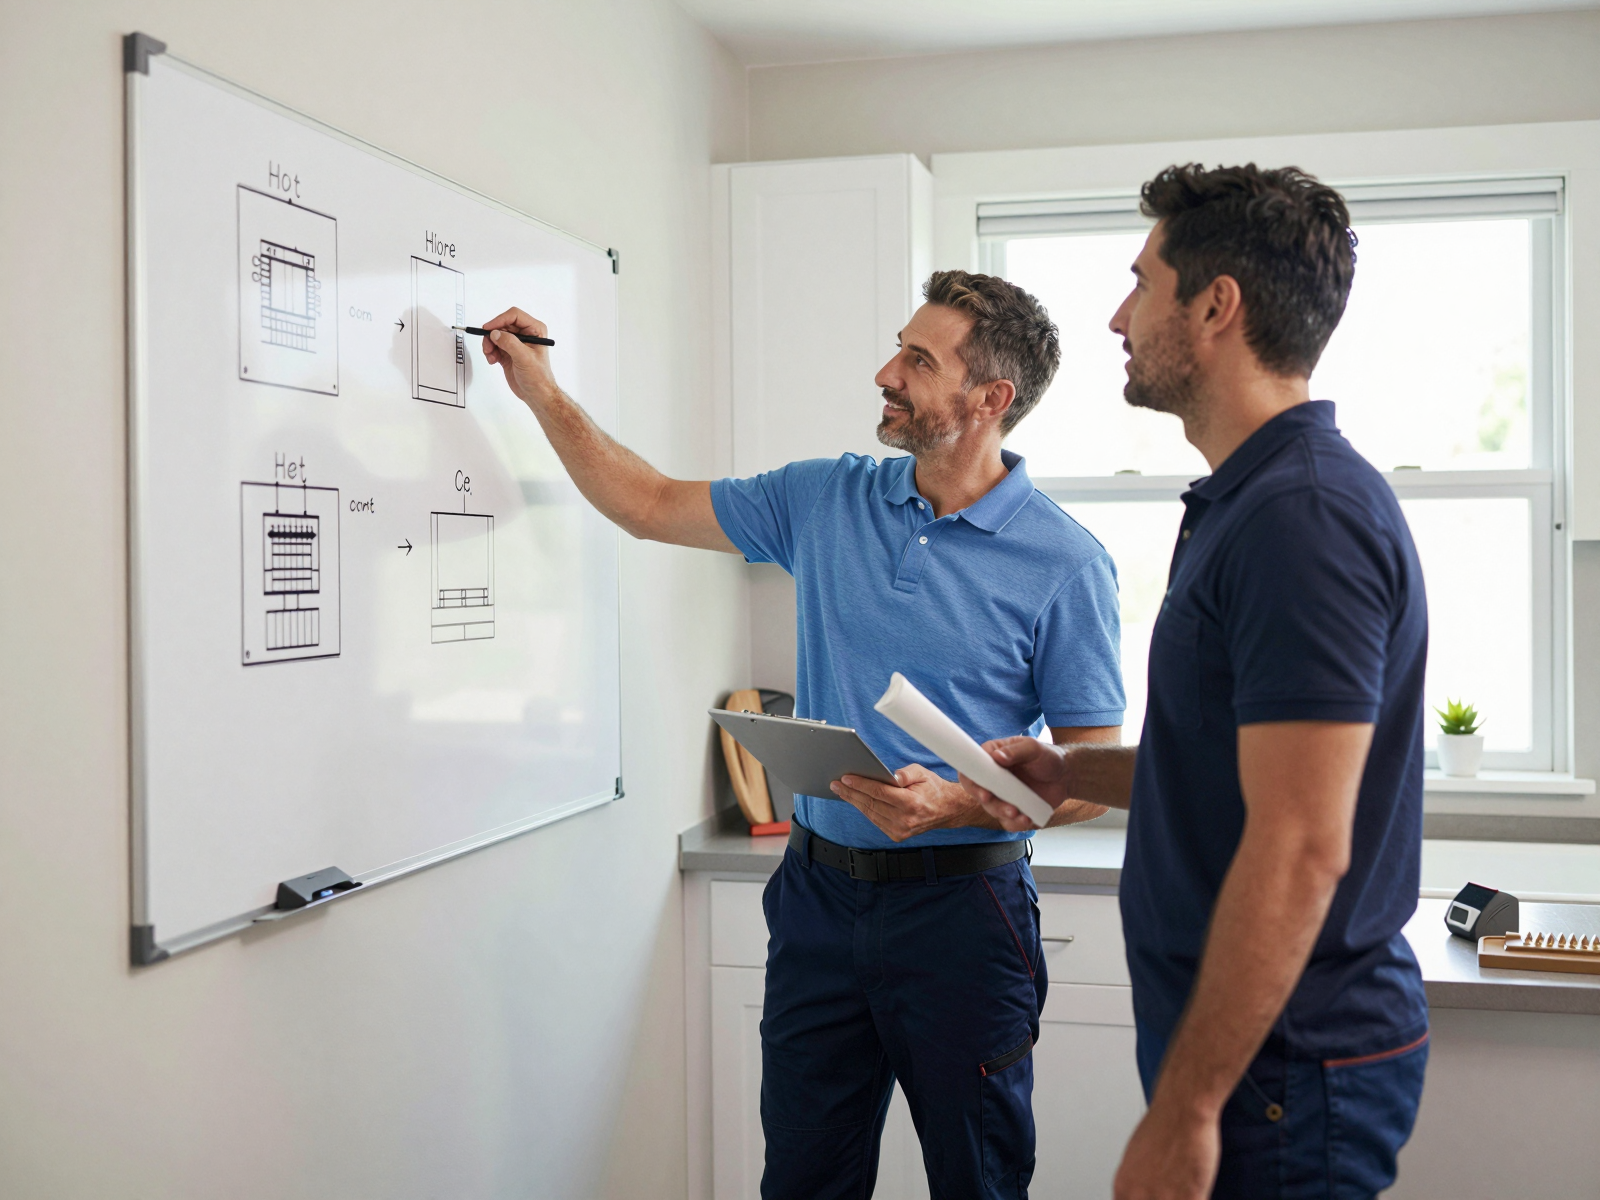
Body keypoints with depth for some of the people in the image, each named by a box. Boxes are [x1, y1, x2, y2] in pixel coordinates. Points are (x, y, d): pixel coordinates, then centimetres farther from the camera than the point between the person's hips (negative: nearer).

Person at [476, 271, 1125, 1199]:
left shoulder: (1066, 564, -10)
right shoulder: (828, 500, 4)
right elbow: (652, 506, 14)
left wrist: (954, 803, -23)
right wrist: (544, 393, 11)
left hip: (959, 908, -4)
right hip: (819, 893, 4)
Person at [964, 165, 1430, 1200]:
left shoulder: (1300, 518, -23)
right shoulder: (1249, 501, 11)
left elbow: (1300, 849, -27)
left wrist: (1185, 1109, -24)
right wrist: (1072, 773, 9)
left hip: (1280, 1067, -9)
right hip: (1262, 1042, 10)